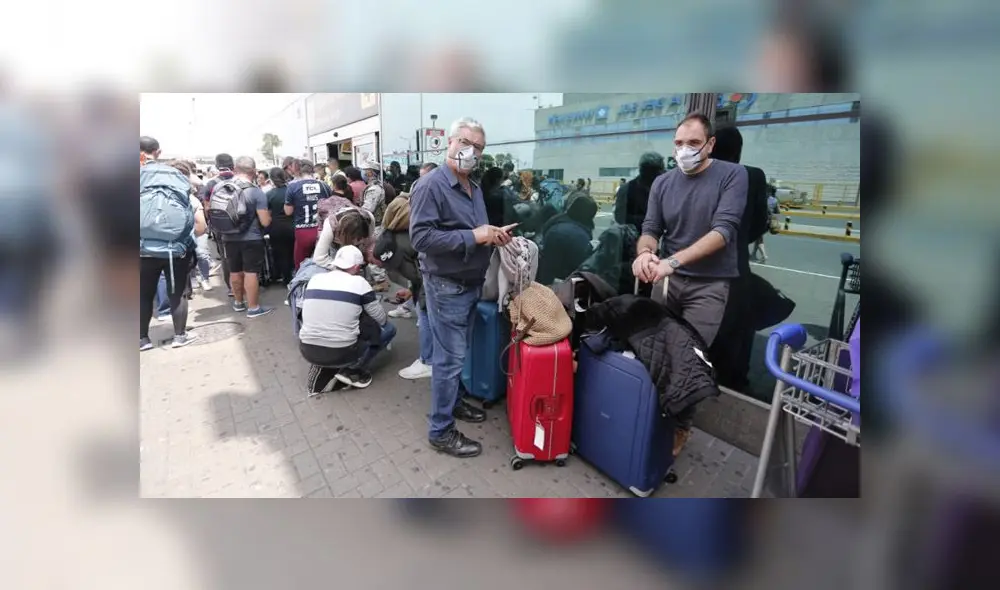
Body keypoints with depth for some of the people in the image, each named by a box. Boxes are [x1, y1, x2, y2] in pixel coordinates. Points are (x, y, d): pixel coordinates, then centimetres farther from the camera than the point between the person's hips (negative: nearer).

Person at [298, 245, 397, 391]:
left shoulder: (314, 279, 6)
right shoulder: (359, 282, -6)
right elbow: (381, 320, 4)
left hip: (307, 351, 5)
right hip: (341, 353, -5)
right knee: (389, 328, 14)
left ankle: (322, 369, 14)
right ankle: (352, 370, 3)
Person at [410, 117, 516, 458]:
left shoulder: (475, 189, 12)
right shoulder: (431, 185, -16)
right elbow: (420, 237, -26)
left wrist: (494, 235, -1)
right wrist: (473, 237, -27)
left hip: (471, 284, 9)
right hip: (446, 287, -8)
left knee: (457, 353, 20)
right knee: (449, 358, -2)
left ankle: (452, 401, 39)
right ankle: (441, 431, 11)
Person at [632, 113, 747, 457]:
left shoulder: (732, 175, -6)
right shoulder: (662, 183, 5)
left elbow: (724, 229, -17)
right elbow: (650, 229, 2)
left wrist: (673, 261, -30)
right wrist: (644, 253, -23)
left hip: (708, 284, -3)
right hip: (668, 279, 4)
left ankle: (680, 426, 15)